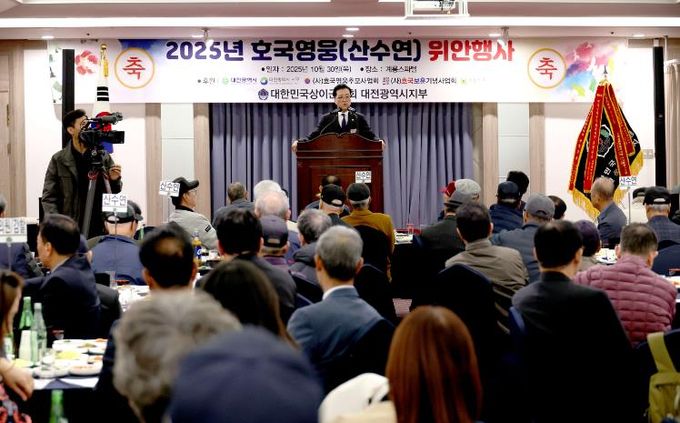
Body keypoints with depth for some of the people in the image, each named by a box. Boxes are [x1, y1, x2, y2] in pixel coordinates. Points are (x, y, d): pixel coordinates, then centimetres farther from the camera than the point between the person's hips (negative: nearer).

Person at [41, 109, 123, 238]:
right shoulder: (58, 160, 2)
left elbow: (114, 192, 14)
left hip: (101, 229, 2)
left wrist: (114, 180, -8)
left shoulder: (104, 156, 6)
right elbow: (48, 198, 2)